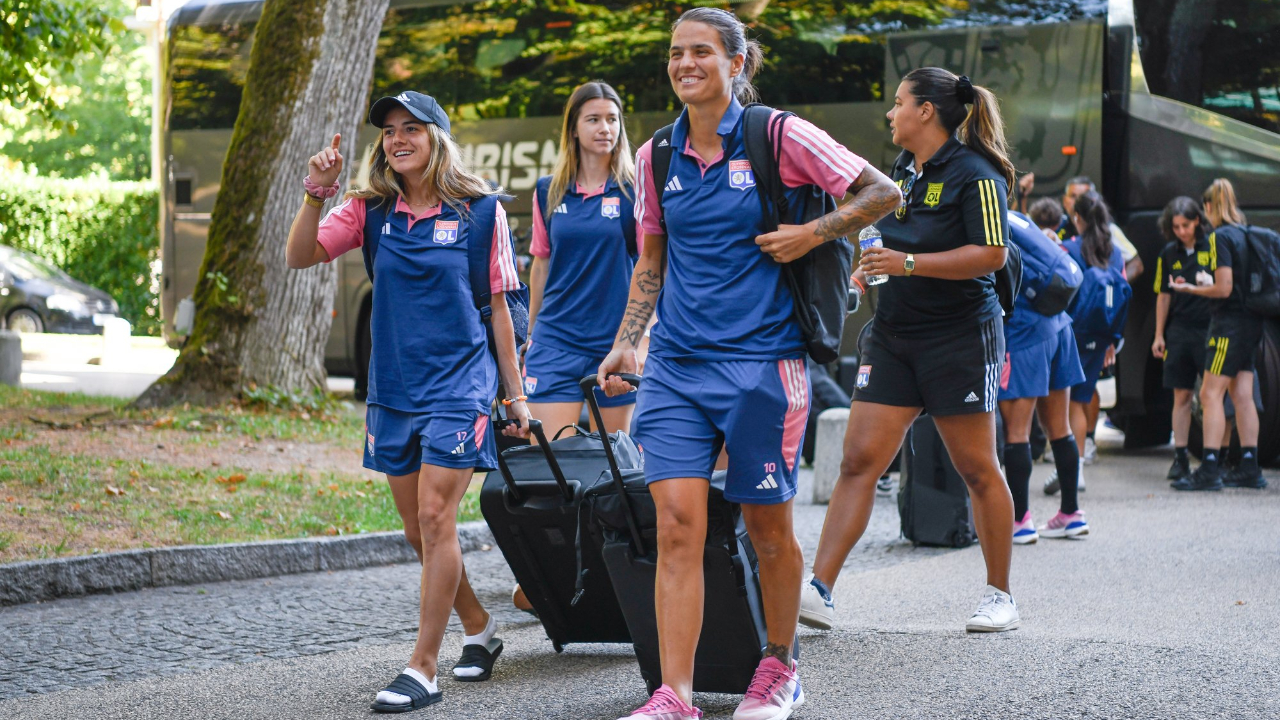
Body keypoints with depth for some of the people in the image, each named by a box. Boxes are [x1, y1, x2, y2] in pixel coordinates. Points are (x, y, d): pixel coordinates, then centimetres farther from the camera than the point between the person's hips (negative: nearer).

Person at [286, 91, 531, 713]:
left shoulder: (479, 212, -3)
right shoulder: (369, 212, 6)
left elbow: (497, 308, 2)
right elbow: (300, 256, -3)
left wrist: (515, 395, 4)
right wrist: (316, 193, -19)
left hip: (458, 385, -5)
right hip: (393, 390, 5)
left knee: (435, 518, -12)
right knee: (418, 530, 11)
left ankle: (423, 668, -9)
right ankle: (478, 628, 32)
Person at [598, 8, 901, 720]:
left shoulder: (778, 137, -5)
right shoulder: (658, 157, 9)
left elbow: (882, 192, 1)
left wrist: (812, 235, -10)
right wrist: (626, 342, 11)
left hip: (761, 361, -3)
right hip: (676, 366, 4)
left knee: (769, 527, 8)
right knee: (678, 526, -7)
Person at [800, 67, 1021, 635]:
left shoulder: (975, 173, -10)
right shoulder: (902, 170, 14)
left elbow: (991, 254, -19)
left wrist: (909, 263, -23)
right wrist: (871, 265, 10)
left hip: (961, 336, -7)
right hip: (893, 335, 7)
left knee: (977, 469, 3)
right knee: (859, 460, -3)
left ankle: (1000, 595, 16)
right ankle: (819, 591, -8)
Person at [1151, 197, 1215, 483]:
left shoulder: (1213, 247, -2)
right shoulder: (1169, 254, 11)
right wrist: (1159, 335, 13)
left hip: (1210, 328, -4)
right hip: (1179, 330, 4)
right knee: (1181, 395, 4)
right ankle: (1180, 456, 7)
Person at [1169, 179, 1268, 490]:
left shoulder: (1220, 237, -13)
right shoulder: (1247, 234, 11)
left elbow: (1224, 289, -18)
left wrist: (1190, 289, -4)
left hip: (1229, 322, -8)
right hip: (1251, 322, 8)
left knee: (1211, 394, -8)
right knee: (1242, 396, 10)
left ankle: (1209, 469, -13)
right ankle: (1249, 468, 12)